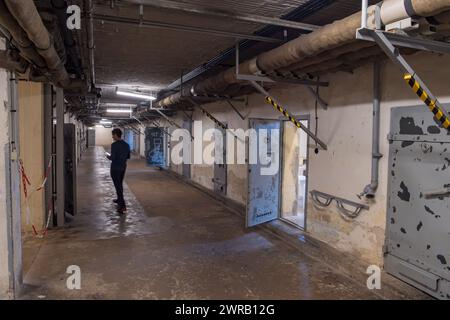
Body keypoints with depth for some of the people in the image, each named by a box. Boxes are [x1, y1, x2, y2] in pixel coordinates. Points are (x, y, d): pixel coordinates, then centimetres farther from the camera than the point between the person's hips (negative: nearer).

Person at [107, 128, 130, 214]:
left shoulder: (114, 145, -18)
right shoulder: (126, 145, 4)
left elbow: (113, 158, -22)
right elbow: (128, 157, 11)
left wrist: (108, 157, -1)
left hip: (115, 168, -7)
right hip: (123, 167, 8)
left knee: (118, 186, -5)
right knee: (120, 184, 24)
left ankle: (122, 206, -8)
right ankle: (119, 199, 40)